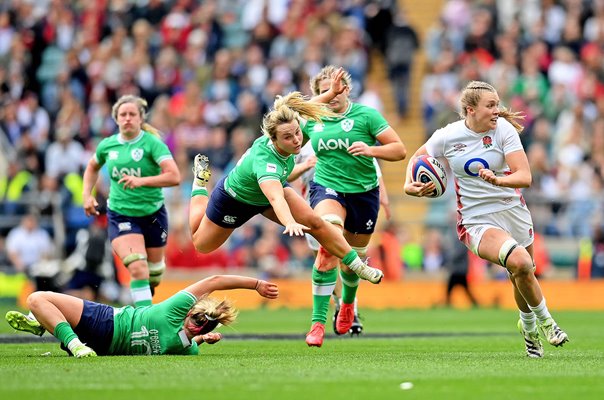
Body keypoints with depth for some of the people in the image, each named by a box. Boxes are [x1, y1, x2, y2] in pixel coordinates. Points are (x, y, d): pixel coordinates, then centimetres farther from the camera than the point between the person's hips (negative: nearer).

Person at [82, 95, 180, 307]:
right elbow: (92, 168, 22)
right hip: (120, 215, 0)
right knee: (137, 268, -21)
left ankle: (147, 294, 49)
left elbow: (174, 176, -25)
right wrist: (87, 195, 7)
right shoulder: (107, 145, -1)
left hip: (153, 213, 0)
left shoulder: (152, 143, -13)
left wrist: (141, 181, -36)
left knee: (154, 270, 16)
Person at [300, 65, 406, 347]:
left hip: (363, 192, 0)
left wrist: (371, 150, -26)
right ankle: (318, 322, -29)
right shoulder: (312, 120, 4)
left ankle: (348, 302, 53)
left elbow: (399, 150, -10)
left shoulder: (365, 115, -6)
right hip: (327, 188, 0)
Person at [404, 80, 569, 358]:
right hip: (476, 221, -2)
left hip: (513, 212, 2)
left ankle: (529, 327, 43)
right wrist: (409, 185, -5)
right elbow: (417, 158, 13)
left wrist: (497, 180, -35)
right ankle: (545, 322, -4)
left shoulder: (503, 129, -9)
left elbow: (524, 177, -16)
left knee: (522, 277, 11)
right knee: (519, 262, -27)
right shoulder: (447, 136, -8)